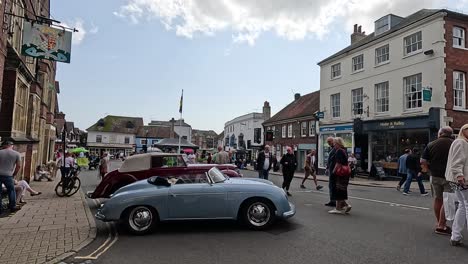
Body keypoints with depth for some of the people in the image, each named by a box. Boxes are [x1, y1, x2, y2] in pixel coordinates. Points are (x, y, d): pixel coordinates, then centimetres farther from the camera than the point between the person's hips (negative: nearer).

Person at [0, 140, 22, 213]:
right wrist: (14, 174, 10)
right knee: (11, 191, 13)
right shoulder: (16, 154, -1)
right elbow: (18, 166, -2)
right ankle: (12, 207, 19)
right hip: (8, 175, -1)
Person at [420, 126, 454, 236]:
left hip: (435, 176, 3)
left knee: (437, 200, 14)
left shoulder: (431, 145, 1)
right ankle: (441, 226, 3)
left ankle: (440, 223, 26)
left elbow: (423, 162, -1)